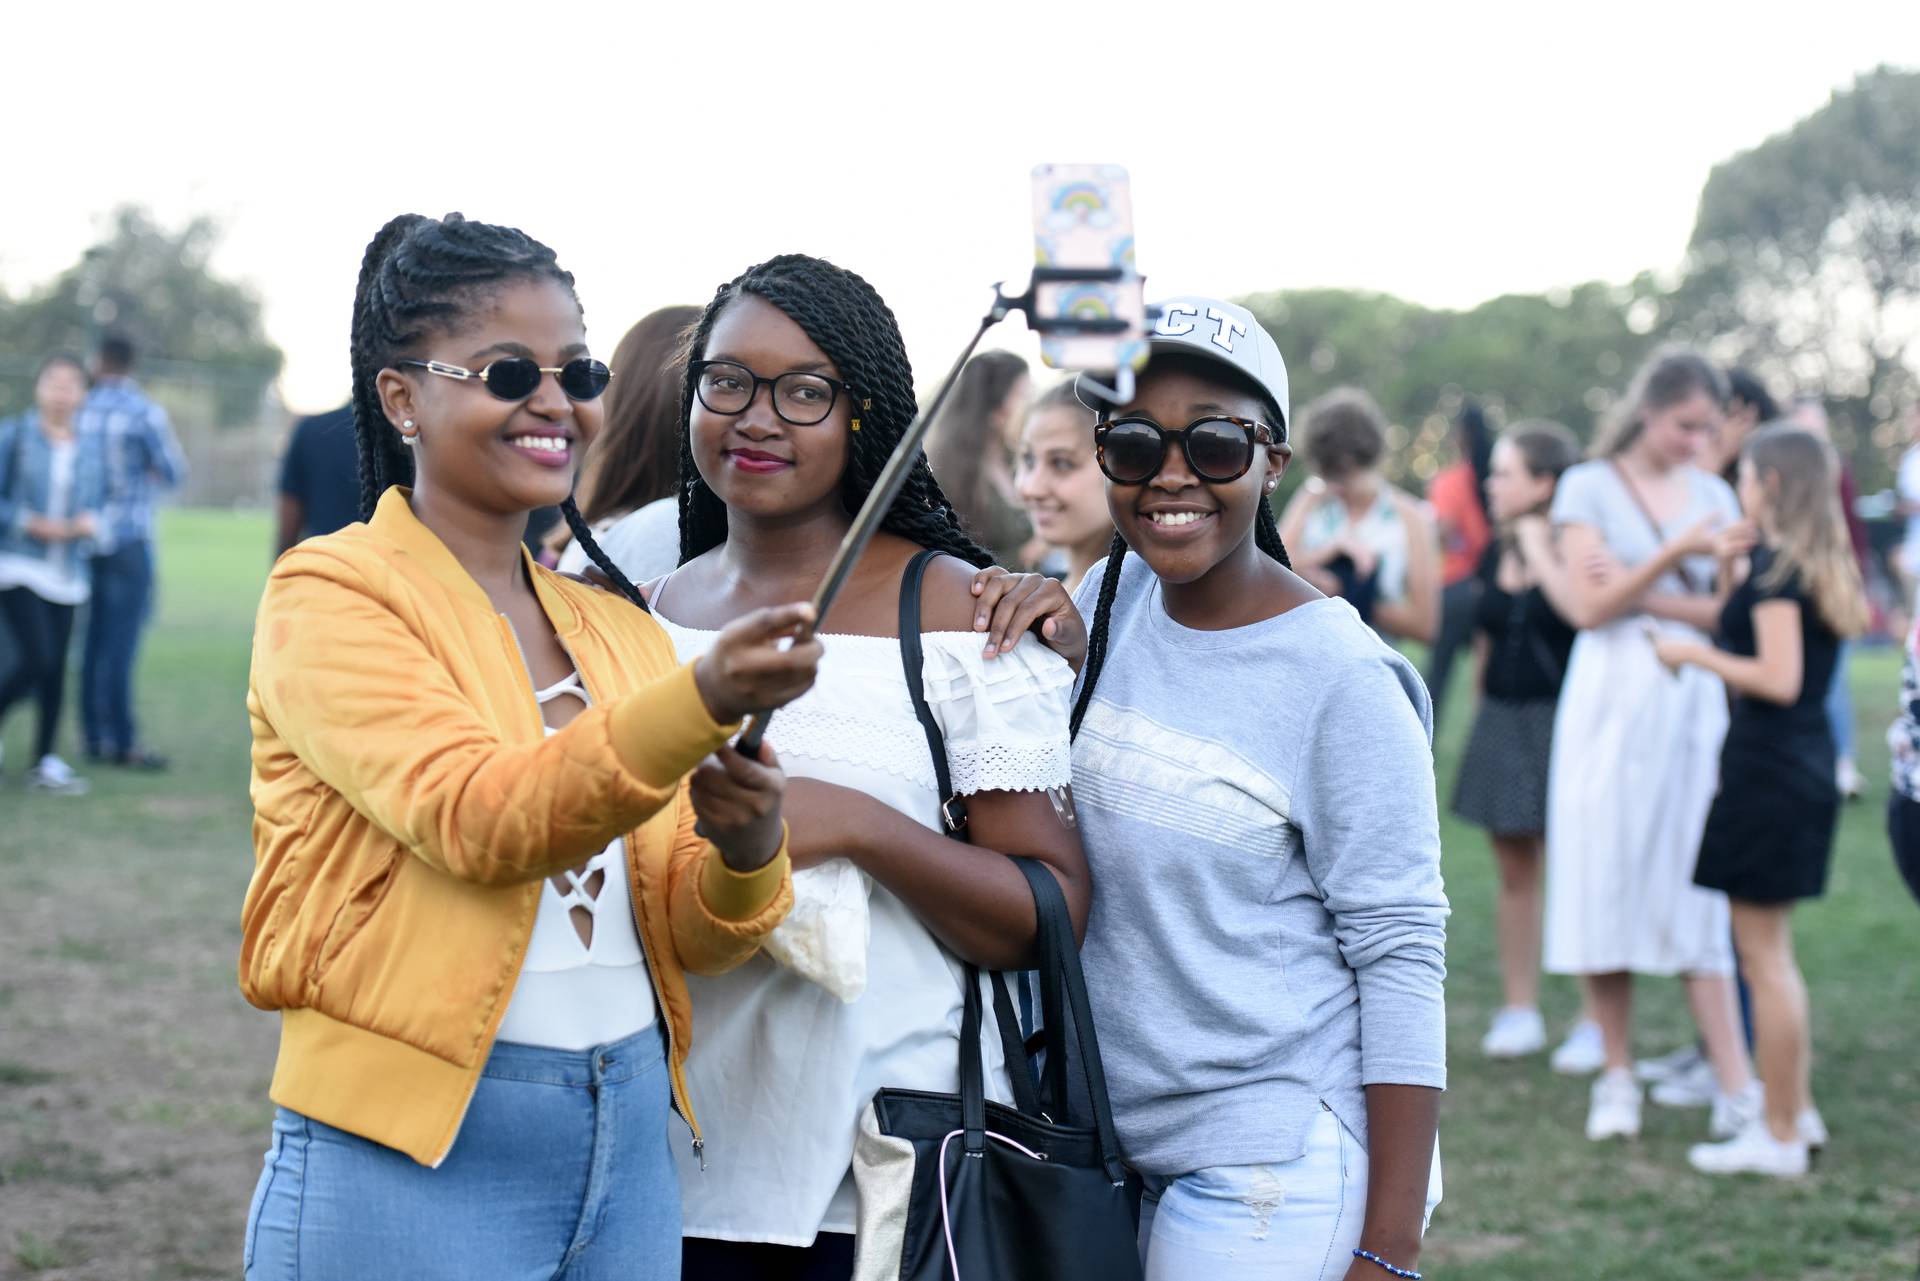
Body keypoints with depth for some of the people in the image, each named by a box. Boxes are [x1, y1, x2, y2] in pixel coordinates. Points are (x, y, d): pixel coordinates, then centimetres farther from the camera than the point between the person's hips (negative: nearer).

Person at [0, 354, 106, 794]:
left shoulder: (91, 446, 9)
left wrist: (90, 523, -6)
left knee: (56, 667, 4)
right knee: (37, 659, -17)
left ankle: (46, 762, 13)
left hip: (67, 572, 4)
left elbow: (97, 503, 15)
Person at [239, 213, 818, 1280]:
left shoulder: (615, 628, 12)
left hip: (631, 1151, 6)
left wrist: (746, 857, -13)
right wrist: (702, 703, -34)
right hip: (414, 1154, -6)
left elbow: (683, 932, 9)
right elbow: (474, 819, -22)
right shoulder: (330, 595, -6)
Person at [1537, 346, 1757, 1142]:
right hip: (1612, 703, -2)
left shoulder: (1712, 495, 11)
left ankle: (1736, 1089, -7)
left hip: (1694, 702, 2)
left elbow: (1732, 609, 4)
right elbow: (1589, 607, -8)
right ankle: (1616, 1078, 9)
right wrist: (1675, 556, -17)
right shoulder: (1589, 486, 2)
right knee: (1606, 882, -1)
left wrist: (1641, 598, -7)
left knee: (1700, 888, -3)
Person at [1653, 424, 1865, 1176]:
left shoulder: (1775, 567, -15)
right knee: (1771, 952, 18)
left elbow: (1780, 679, -22)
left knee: (1763, 955, -3)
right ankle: (1797, 1113, 24)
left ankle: (1780, 1138, 2)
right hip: (1808, 763, 10)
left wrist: (1695, 655, -11)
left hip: (1768, 768, -10)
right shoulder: (1823, 568, 12)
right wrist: (1731, 567, 12)